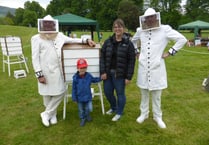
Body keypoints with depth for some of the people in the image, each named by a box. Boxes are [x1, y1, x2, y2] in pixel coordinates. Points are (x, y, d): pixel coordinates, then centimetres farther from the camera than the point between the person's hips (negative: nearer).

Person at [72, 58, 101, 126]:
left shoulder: (89, 75, -8)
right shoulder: (75, 77, -15)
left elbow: (94, 80, 15)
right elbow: (74, 88, -8)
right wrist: (74, 98, -7)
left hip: (88, 96, 1)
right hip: (80, 97, -1)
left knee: (88, 108, 10)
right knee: (81, 110, 14)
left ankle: (87, 115, 42)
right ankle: (83, 119, 38)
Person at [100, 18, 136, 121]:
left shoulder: (128, 43, -7)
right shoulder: (108, 41, 3)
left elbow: (131, 61, -8)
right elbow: (102, 57, 3)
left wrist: (128, 77, -11)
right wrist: (102, 72, -6)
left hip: (120, 74, -4)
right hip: (108, 73, 5)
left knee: (120, 93, 9)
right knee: (107, 92, 15)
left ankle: (119, 112, 32)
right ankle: (113, 108, 44)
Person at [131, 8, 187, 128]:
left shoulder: (165, 29, -7)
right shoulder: (140, 31, 4)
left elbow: (182, 39, -5)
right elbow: (133, 41, 25)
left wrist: (170, 52, -8)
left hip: (157, 68, -3)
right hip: (143, 68, 3)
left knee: (157, 95, 9)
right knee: (144, 94, 16)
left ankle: (157, 116, 28)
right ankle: (144, 114, 34)